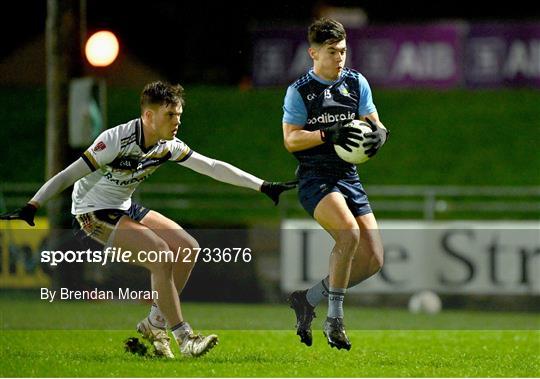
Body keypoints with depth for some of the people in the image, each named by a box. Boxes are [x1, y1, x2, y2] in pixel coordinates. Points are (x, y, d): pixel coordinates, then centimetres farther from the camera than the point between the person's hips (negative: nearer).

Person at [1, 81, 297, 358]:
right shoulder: (117, 140, -26)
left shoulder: (168, 146, -4)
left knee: (188, 248, -3)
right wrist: (30, 208, -35)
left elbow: (213, 167, 3)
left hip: (125, 208, 8)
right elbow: (69, 174, -27)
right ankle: (184, 338, -19)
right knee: (160, 253, -25)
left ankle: (154, 324, 7)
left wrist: (263, 186, 2)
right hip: (92, 213, -8)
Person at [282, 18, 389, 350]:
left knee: (373, 259, -2)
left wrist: (378, 133, -12)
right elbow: (291, 140, -8)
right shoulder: (299, 91, -4)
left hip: (348, 176, 6)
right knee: (349, 232, -32)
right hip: (315, 178, -6)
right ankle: (335, 319, -19)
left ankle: (309, 299, 16)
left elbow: (373, 123, 12)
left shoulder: (357, 83, 9)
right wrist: (328, 135, -24)